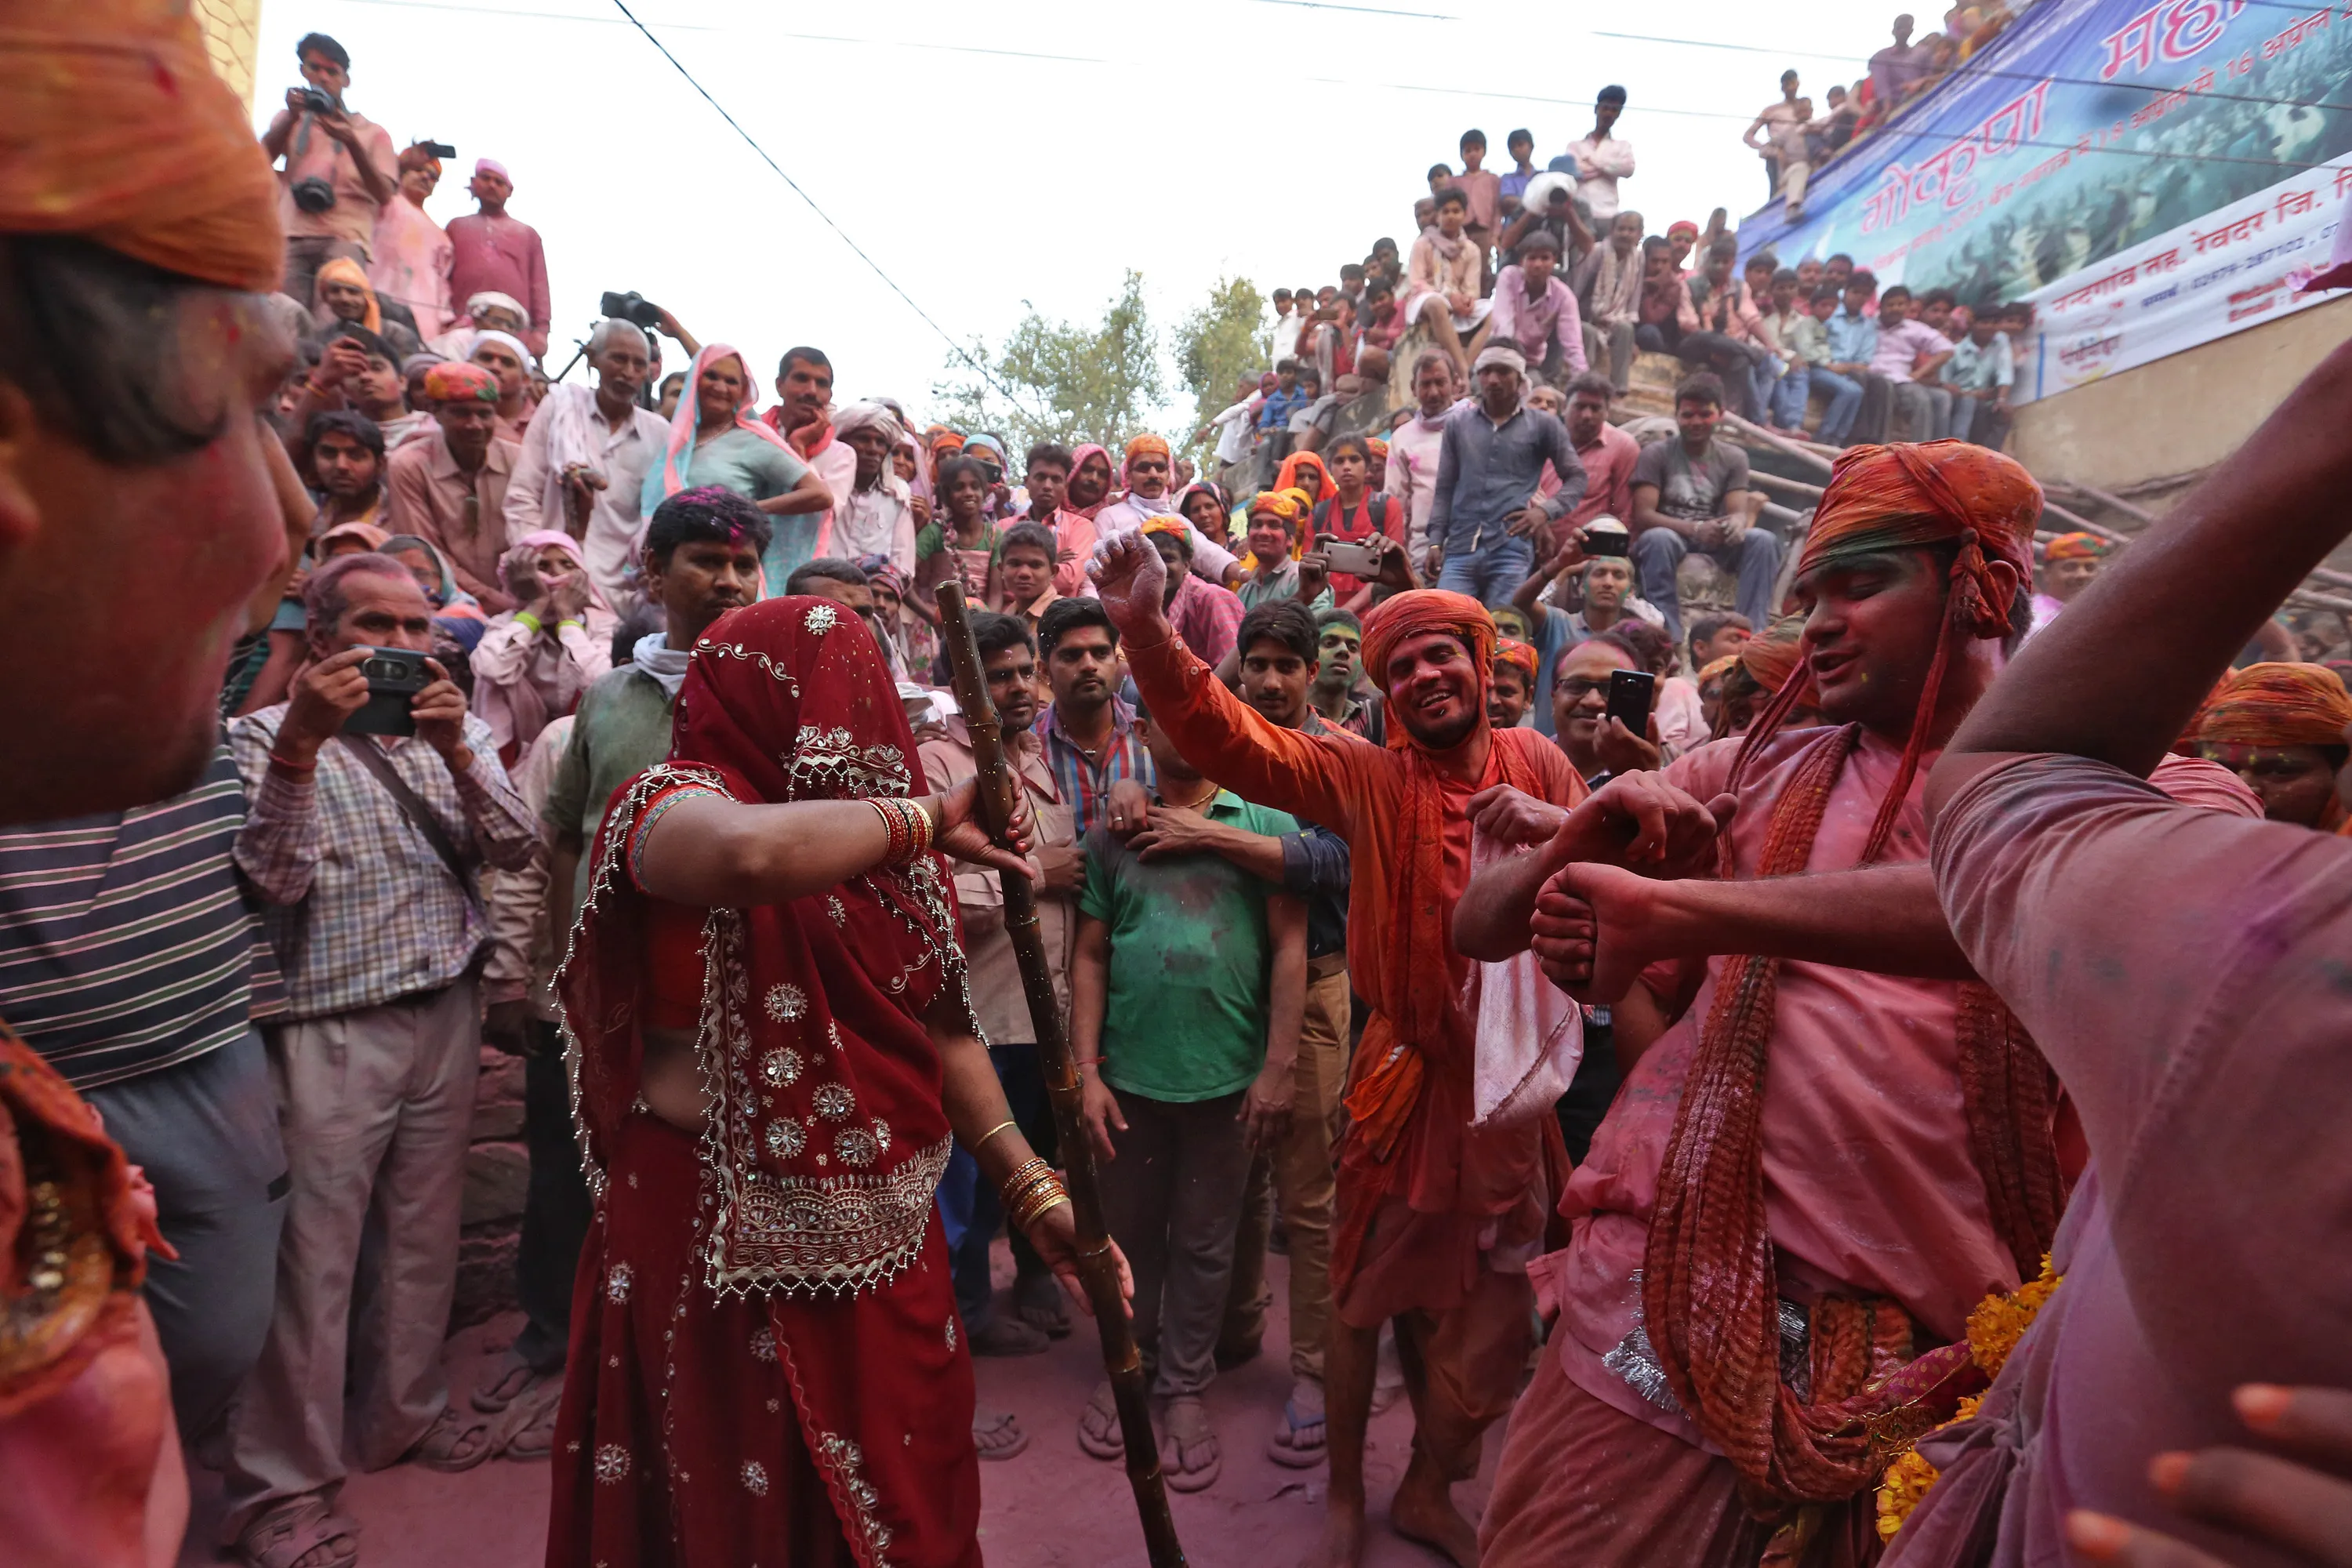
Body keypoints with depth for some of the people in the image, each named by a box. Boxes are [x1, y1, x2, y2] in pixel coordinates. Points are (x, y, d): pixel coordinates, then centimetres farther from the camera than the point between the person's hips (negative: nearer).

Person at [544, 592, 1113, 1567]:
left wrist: (1032, 1189, 0)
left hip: (877, 1235, 6)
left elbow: (942, 1029, 6)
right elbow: (753, 852, -38)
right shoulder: (679, 800, -12)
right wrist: (926, 818, -24)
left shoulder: (881, 849, 9)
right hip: (728, 1239, -6)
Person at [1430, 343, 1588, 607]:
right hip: (1460, 548, 2)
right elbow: (1445, 488, 16)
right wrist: (1436, 541, 7)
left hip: (1512, 548, -2)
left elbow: (1576, 478, 13)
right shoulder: (1457, 422, 17)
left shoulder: (1543, 425, 11)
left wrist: (1546, 510, -4)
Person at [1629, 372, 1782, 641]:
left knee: (1762, 540, -24)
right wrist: (1695, 529, -29)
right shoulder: (1656, 454, -3)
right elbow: (1642, 515, -13)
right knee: (1659, 538, -38)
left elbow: (1740, 511, -2)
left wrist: (1738, 523, -30)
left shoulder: (1734, 458, 9)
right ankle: (1668, 638, -39)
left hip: (1713, 544, 3)